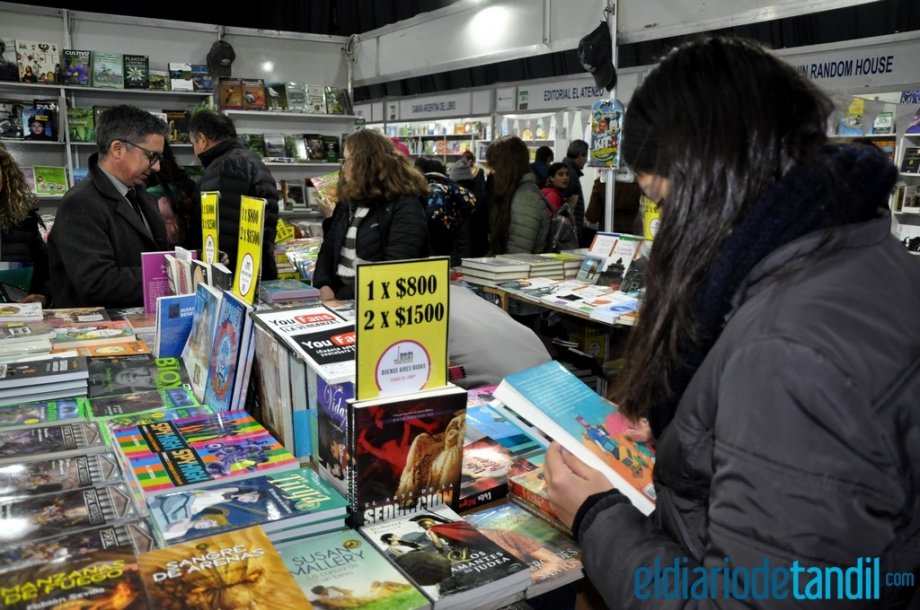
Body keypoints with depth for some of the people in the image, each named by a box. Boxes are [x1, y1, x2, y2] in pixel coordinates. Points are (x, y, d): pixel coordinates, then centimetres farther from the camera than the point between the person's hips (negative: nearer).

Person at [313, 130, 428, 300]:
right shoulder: (348, 202, 16)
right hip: (338, 297, 7)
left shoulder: (405, 207, -9)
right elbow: (327, 250, 16)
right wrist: (324, 286, -4)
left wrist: (340, 298, -17)